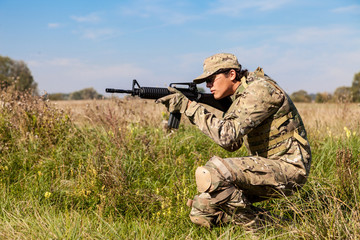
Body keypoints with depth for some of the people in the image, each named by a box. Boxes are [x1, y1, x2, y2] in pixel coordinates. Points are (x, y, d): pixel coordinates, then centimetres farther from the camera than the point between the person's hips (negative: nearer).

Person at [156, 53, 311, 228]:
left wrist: (189, 106, -21)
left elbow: (228, 135, -28)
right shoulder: (240, 96, 13)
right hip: (266, 167, 9)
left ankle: (254, 226, -10)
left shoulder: (259, 90, -17)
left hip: (287, 168, -9)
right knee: (202, 210, 0)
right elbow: (233, 145, 15)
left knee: (210, 173, -28)